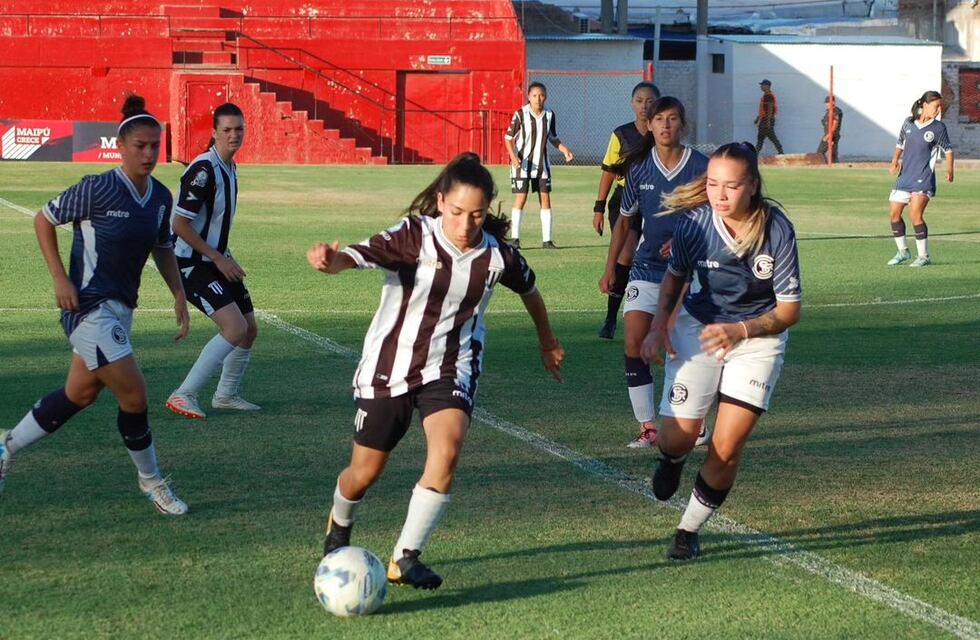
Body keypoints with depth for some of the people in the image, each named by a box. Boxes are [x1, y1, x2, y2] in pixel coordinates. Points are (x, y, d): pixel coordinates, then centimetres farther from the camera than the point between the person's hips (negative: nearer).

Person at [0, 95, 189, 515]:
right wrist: (60, 278, -13)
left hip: (120, 309, 8)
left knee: (80, 394, 17)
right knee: (133, 396, -8)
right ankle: (151, 481, 11)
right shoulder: (98, 189, -17)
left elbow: (163, 249, 19)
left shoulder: (161, 197, 4)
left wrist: (179, 297, 11)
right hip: (89, 306, -8)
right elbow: (44, 220, -7)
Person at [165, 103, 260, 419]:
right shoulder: (203, 170, -20)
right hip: (190, 263, -10)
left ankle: (226, 395, 29)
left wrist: (226, 256, 15)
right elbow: (180, 225, -22)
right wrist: (219, 258, -20)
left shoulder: (229, 167, 10)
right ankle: (184, 395, -17)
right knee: (235, 326, -21)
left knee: (249, 329, 12)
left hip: (214, 260, 10)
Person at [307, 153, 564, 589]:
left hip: (450, 370, 2)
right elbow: (357, 256, -35)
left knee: (447, 451, -25)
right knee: (365, 473, 8)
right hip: (389, 368, -2)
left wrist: (548, 344, 29)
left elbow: (529, 290, 15)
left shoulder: (496, 255, -7)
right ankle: (339, 526, 44)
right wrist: (330, 260, -58)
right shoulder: (413, 237, -18)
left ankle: (405, 558, -16)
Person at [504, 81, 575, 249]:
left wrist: (565, 150, 0)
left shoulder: (549, 115, 2)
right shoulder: (521, 114, -12)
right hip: (522, 164, -4)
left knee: (545, 199, 2)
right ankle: (515, 238, 2)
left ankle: (547, 239, 7)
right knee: (520, 198, -6)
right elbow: (508, 137, -7)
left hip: (542, 164, 4)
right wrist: (513, 155, -22)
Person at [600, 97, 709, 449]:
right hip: (647, 268, 2)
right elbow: (624, 221, 13)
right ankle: (648, 427, -7)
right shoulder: (639, 168, 1)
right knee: (634, 343, -11)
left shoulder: (701, 167, -8)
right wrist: (610, 268, 10)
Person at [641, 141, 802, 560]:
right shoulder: (694, 222, -18)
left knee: (726, 449, -10)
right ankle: (670, 459, 32)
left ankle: (689, 530, 13)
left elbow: (790, 309, -17)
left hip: (758, 335, -1)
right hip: (698, 326, 1)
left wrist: (740, 331, -32)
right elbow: (675, 275, 5)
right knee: (679, 437, -8)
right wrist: (659, 325, -9)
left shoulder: (777, 230, -23)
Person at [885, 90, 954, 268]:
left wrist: (949, 170, -8)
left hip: (924, 179, -5)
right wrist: (895, 160, 4)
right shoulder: (909, 122, 5)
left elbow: (948, 150, 5)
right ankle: (903, 251, 24)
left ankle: (924, 256, -5)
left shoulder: (938, 128, -4)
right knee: (894, 213, 7)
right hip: (904, 176, 5)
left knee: (915, 214, -16)